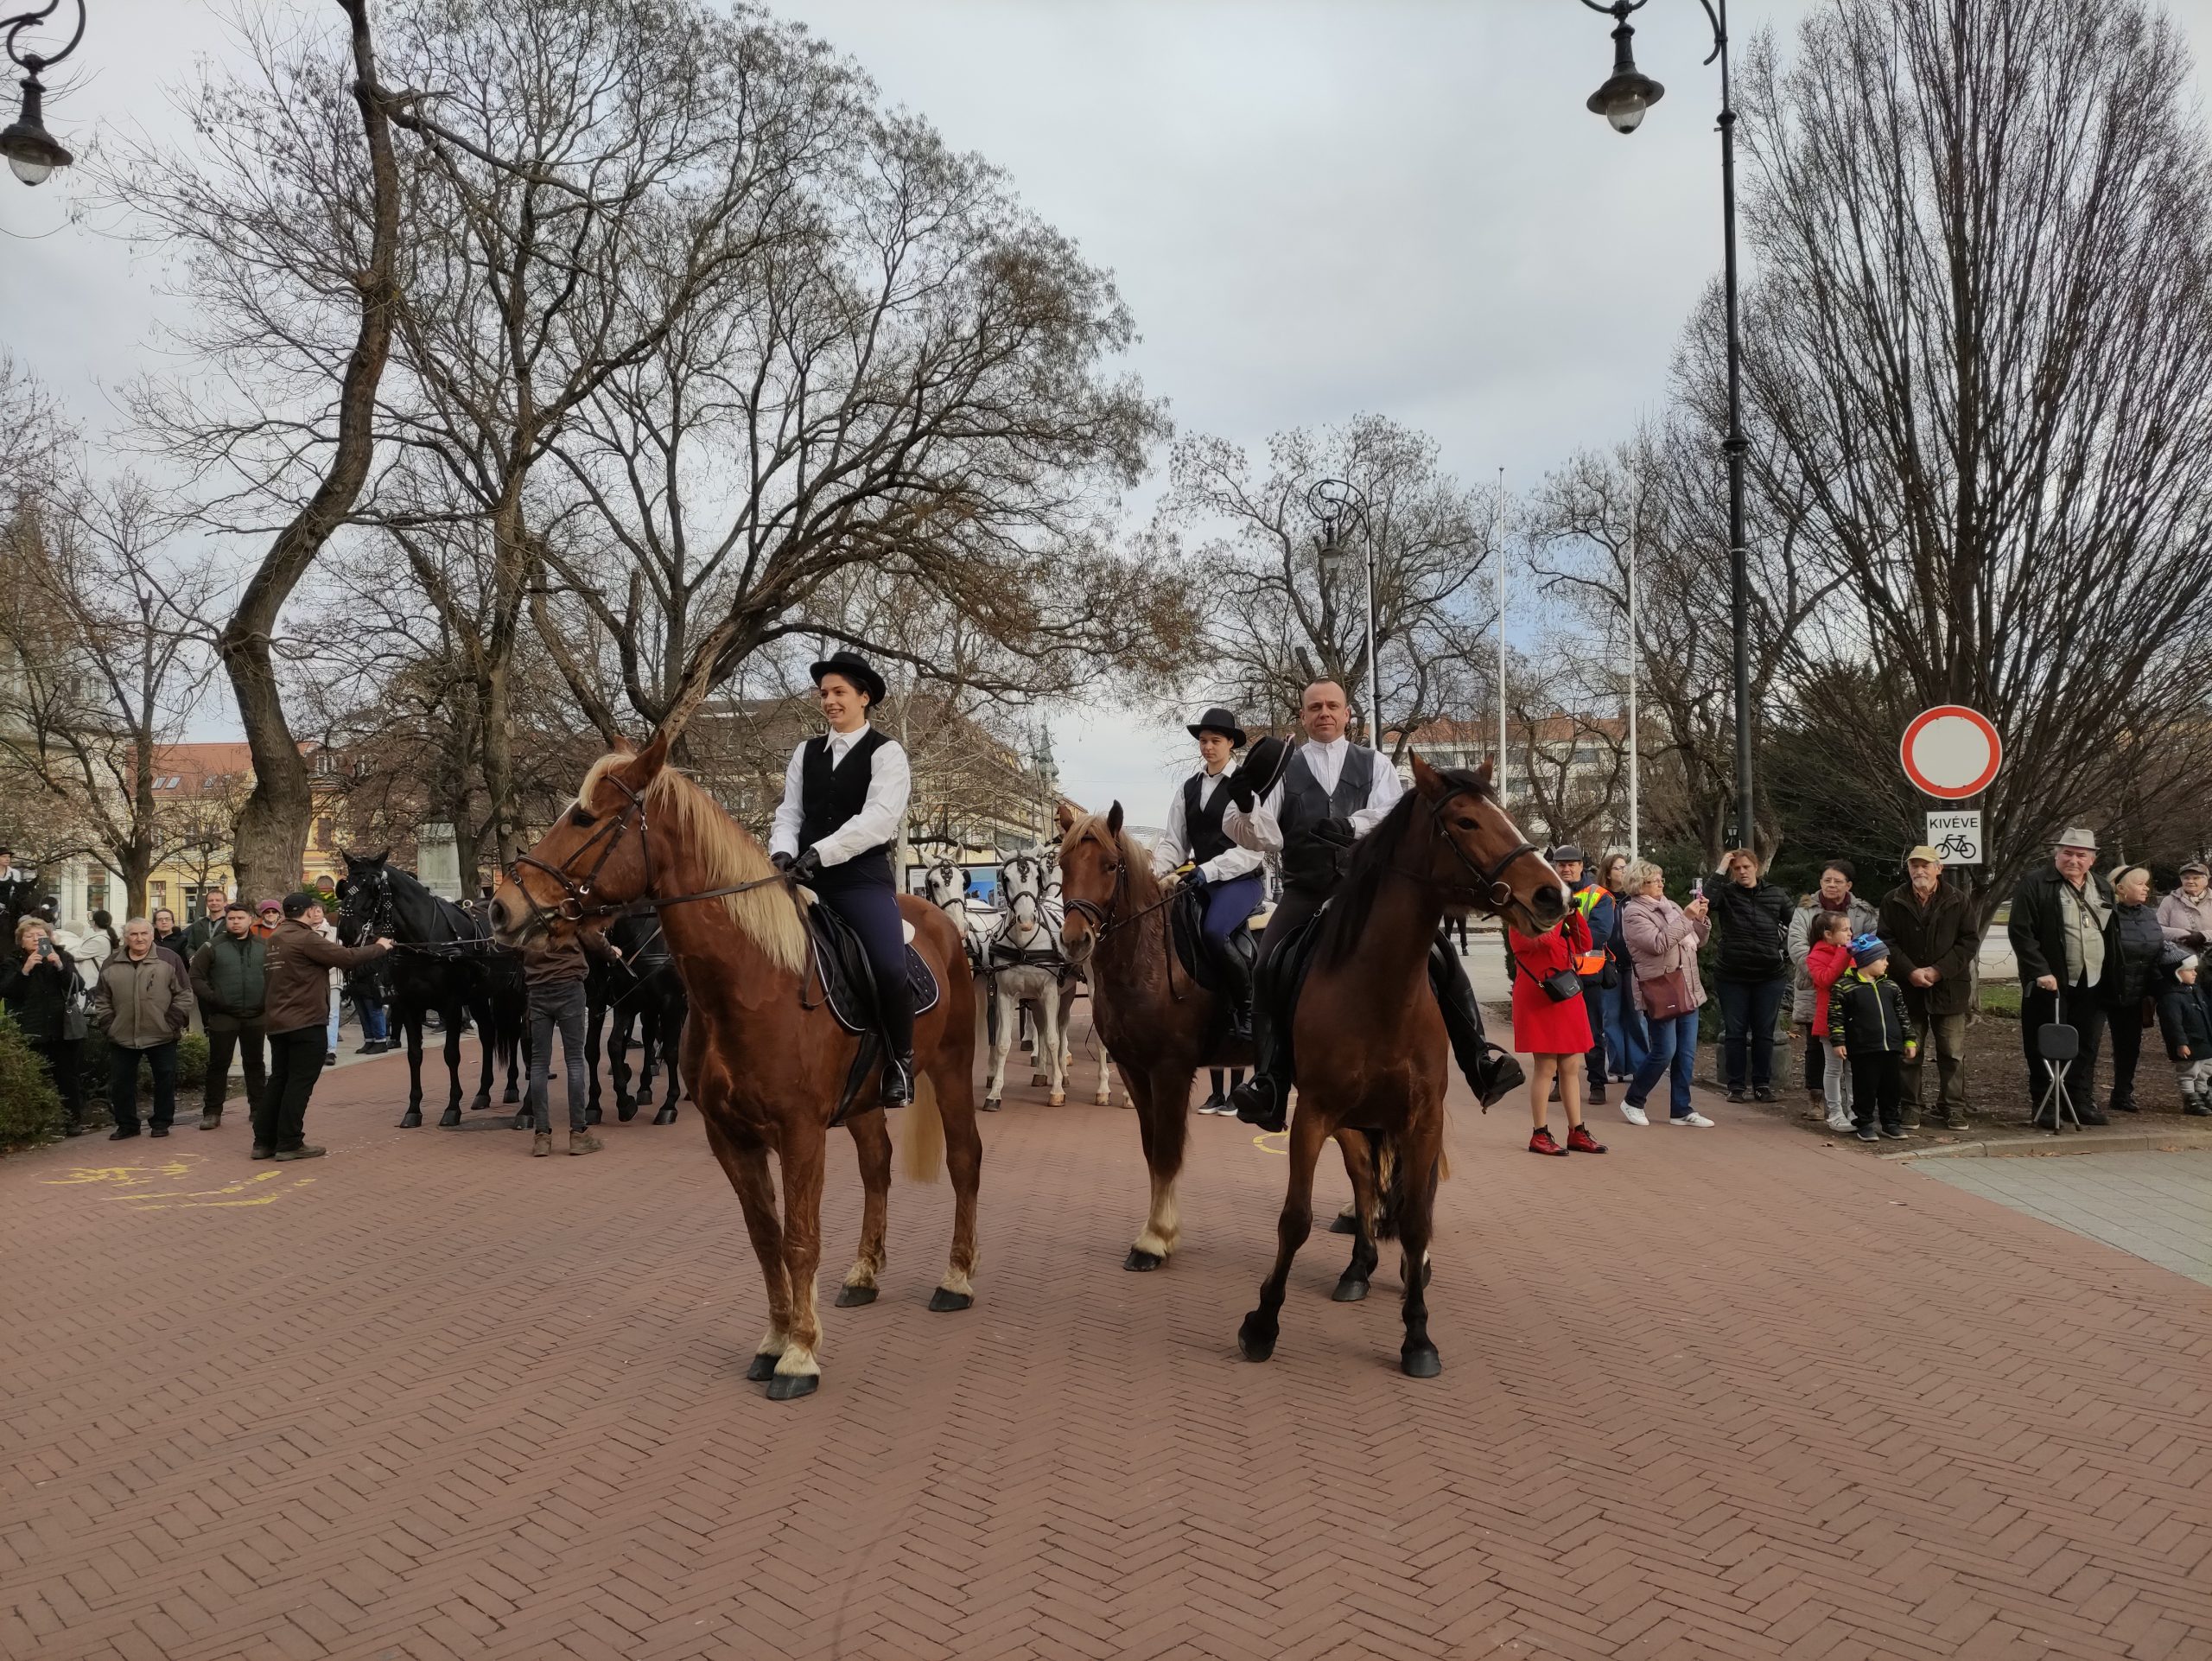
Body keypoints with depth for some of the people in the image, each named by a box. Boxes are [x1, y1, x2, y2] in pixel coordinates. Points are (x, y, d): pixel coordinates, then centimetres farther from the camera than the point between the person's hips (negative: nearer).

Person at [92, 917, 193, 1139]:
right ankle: (126, 1124, 20)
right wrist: (108, 1022, 3)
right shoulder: (111, 965, 6)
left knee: (165, 1080, 4)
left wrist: (174, 1021, -8)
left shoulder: (169, 959, -2)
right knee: (120, 1082, 7)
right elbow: (102, 999, 14)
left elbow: (183, 994, -1)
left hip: (162, 1036, -2)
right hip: (122, 1037, 2)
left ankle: (162, 1122, 17)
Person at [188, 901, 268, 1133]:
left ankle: (259, 1109, 20)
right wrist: (210, 997, -12)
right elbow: (196, 976, 0)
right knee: (218, 1064, 2)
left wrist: (267, 1000, -4)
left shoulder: (263, 947, 4)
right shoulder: (213, 947, -1)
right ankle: (212, 1112, 10)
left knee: (255, 1062, 12)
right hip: (222, 1016, -2)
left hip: (255, 1016, 2)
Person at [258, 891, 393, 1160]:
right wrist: (379, 947, -3)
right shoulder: (305, 939, -15)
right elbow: (346, 957, -15)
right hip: (305, 1022, -9)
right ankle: (289, 1143, -2)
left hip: (276, 1021, 9)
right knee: (301, 1081, -3)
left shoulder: (275, 940, 15)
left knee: (279, 1078, 14)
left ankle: (264, 1141, 15)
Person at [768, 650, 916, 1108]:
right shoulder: (806, 753, 16)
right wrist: (782, 854, -10)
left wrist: (820, 853, -22)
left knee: (889, 969, -25)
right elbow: (789, 814, 12)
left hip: (864, 880, -5)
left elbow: (878, 818, -13)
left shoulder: (886, 753, 1)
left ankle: (900, 1061, -4)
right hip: (807, 880, 5)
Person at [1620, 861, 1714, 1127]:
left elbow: (1697, 941, 18)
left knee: (1686, 1052, 8)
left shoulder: (1669, 905, 14)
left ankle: (1681, 1110, 16)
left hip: (1687, 987, 7)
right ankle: (1632, 1101, 12)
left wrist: (1702, 918, 0)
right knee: (1664, 1051, -6)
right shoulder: (1633, 913, -8)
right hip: (1660, 988, -7)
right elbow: (1659, 943, -21)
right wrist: (1685, 917, -20)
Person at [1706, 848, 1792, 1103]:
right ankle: (1735, 1085, 11)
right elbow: (1705, 900, -24)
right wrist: (1720, 871, -19)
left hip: (1770, 976, 1)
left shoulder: (1776, 895, 5)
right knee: (1734, 1032, 4)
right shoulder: (1727, 893, -2)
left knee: (1764, 1032, 7)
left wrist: (1785, 951, 5)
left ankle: (1762, 1084, 17)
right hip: (1733, 975, -1)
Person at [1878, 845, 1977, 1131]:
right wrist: (1910, 972, -12)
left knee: (1953, 1053, 4)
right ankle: (1910, 1107, 13)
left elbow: (1969, 941, -1)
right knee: (1909, 1052, 6)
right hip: (1907, 988, 0)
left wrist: (1939, 970, -11)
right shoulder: (1893, 901, 2)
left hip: (1949, 987, 0)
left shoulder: (1958, 900, 1)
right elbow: (1886, 941, 0)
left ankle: (1953, 1108, 15)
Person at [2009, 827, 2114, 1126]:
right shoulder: (2034, 885, -8)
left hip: (2092, 984, 5)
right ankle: (2042, 1105, 8)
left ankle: (2082, 1101, 21)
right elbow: (2020, 932, -12)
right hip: (2050, 983, -5)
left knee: (2087, 1048, 11)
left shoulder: (2103, 889, 13)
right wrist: (2040, 971, -18)